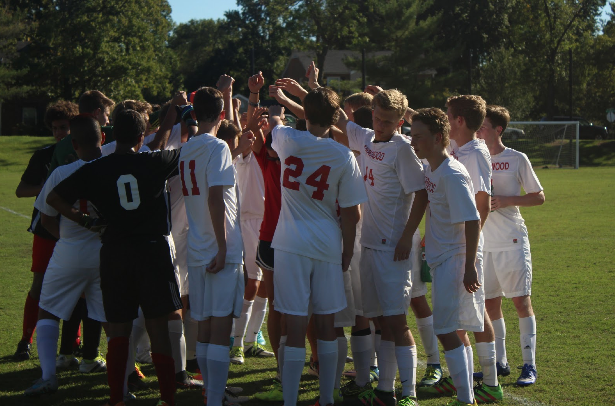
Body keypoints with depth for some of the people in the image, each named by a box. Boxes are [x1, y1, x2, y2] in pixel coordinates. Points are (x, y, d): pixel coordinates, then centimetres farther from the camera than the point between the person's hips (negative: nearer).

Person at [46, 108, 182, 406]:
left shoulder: (94, 170, -2)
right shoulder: (154, 163, -6)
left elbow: (54, 198, 1)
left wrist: (85, 221, 9)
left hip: (114, 253, 2)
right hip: (152, 248, -2)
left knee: (118, 330, 8)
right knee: (158, 327, 2)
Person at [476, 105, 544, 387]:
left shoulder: (517, 159, -3)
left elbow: (539, 197, -1)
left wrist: (506, 201, -13)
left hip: (512, 242, -4)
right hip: (484, 243, 5)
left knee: (521, 300, -4)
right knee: (490, 302, 7)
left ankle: (529, 364, 0)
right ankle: (500, 362, 17)